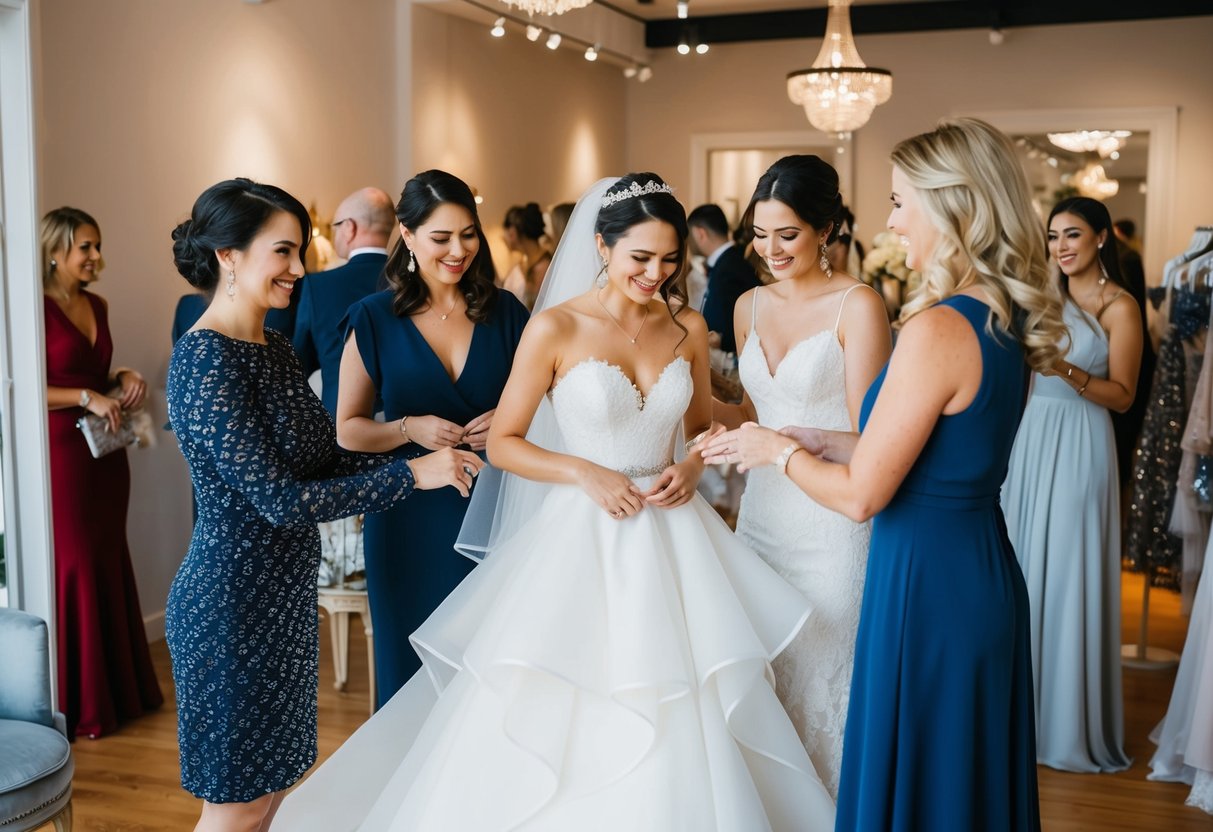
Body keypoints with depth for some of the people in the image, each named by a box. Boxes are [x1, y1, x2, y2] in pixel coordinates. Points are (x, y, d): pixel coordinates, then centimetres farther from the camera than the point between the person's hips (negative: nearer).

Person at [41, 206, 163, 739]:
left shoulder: (97, 306, 11)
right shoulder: (39, 308, -12)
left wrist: (124, 379, 4)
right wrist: (86, 398, -22)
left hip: (106, 451, 8)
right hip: (62, 453, -8)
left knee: (110, 564, 12)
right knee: (73, 569, -2)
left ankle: (121, 688, 23)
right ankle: (78, 706, 9)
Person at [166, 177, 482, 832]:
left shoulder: (274, 347, 7)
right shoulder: (205, 359, -20)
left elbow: (326, 459, 9)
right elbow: (280, 499, -24)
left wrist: (431, 458, -2)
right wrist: (410, 475, -20)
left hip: (284, 593, 9)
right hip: (234, 600, -8)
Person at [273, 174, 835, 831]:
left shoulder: (688, 326, 4)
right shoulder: (555, 328, -8)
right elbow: (502, 443, -4)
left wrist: (692, 467, -4)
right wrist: (585, 473, -17)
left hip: (671, 538, 4)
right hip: (582, 535, -3)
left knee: (677, 729, 8)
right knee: (560, 721, 3)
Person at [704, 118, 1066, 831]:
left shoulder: (939, 329, -22)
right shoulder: (1005, 323, 4)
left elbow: (861, 495, -19)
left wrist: (782, 452, -1)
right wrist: (817, 441, 12)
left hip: (927, 583, -9)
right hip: (987, 576, 9)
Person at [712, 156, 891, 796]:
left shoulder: (858, 306, -10)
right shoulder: (750, 307, 9)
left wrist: (792, 437, -25)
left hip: (831, 525, -6)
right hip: (762, 515, 6)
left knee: (822, 688, 4)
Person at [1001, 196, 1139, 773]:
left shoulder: (1119, 306, -5)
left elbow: (1122, 396, -9)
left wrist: (1068, 372, -22)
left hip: (1078, 448, -6)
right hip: (1029, 440, 6)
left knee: (1067, 574, -2)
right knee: (1023, 568, 9)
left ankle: (1070, 721, 11)